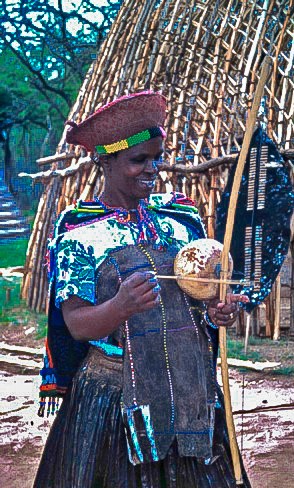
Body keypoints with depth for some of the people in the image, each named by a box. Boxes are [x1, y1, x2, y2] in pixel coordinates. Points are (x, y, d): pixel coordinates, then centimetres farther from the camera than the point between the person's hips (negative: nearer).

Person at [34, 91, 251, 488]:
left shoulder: (181, 219, 7)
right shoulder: (79, 233, -5)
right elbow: (76, 324, -12)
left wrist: (218, 311, -8)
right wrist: (121, 307, -32)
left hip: (191, 388, 4)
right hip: (114, 394, -3)